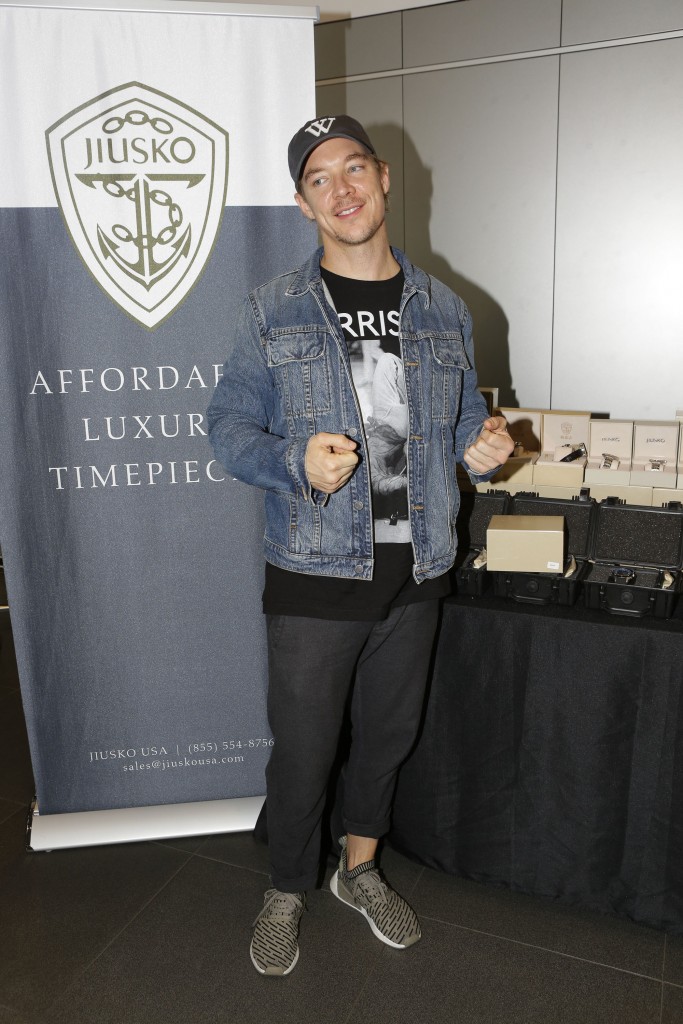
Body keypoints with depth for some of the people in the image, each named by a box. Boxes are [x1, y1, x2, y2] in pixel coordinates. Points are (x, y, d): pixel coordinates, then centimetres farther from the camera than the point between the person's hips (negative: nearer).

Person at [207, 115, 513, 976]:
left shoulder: (443, 310, 6)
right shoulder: (270, 312, -3)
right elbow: (228, 427, -3)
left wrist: (481, 443, -8)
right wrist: (297, 462, -22)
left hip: (414, 573, 4)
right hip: (314, 577, -3)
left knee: (389, 734, 19)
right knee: (302, 750, 8)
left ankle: (360, 868, 45)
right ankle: (287, 894, 36)